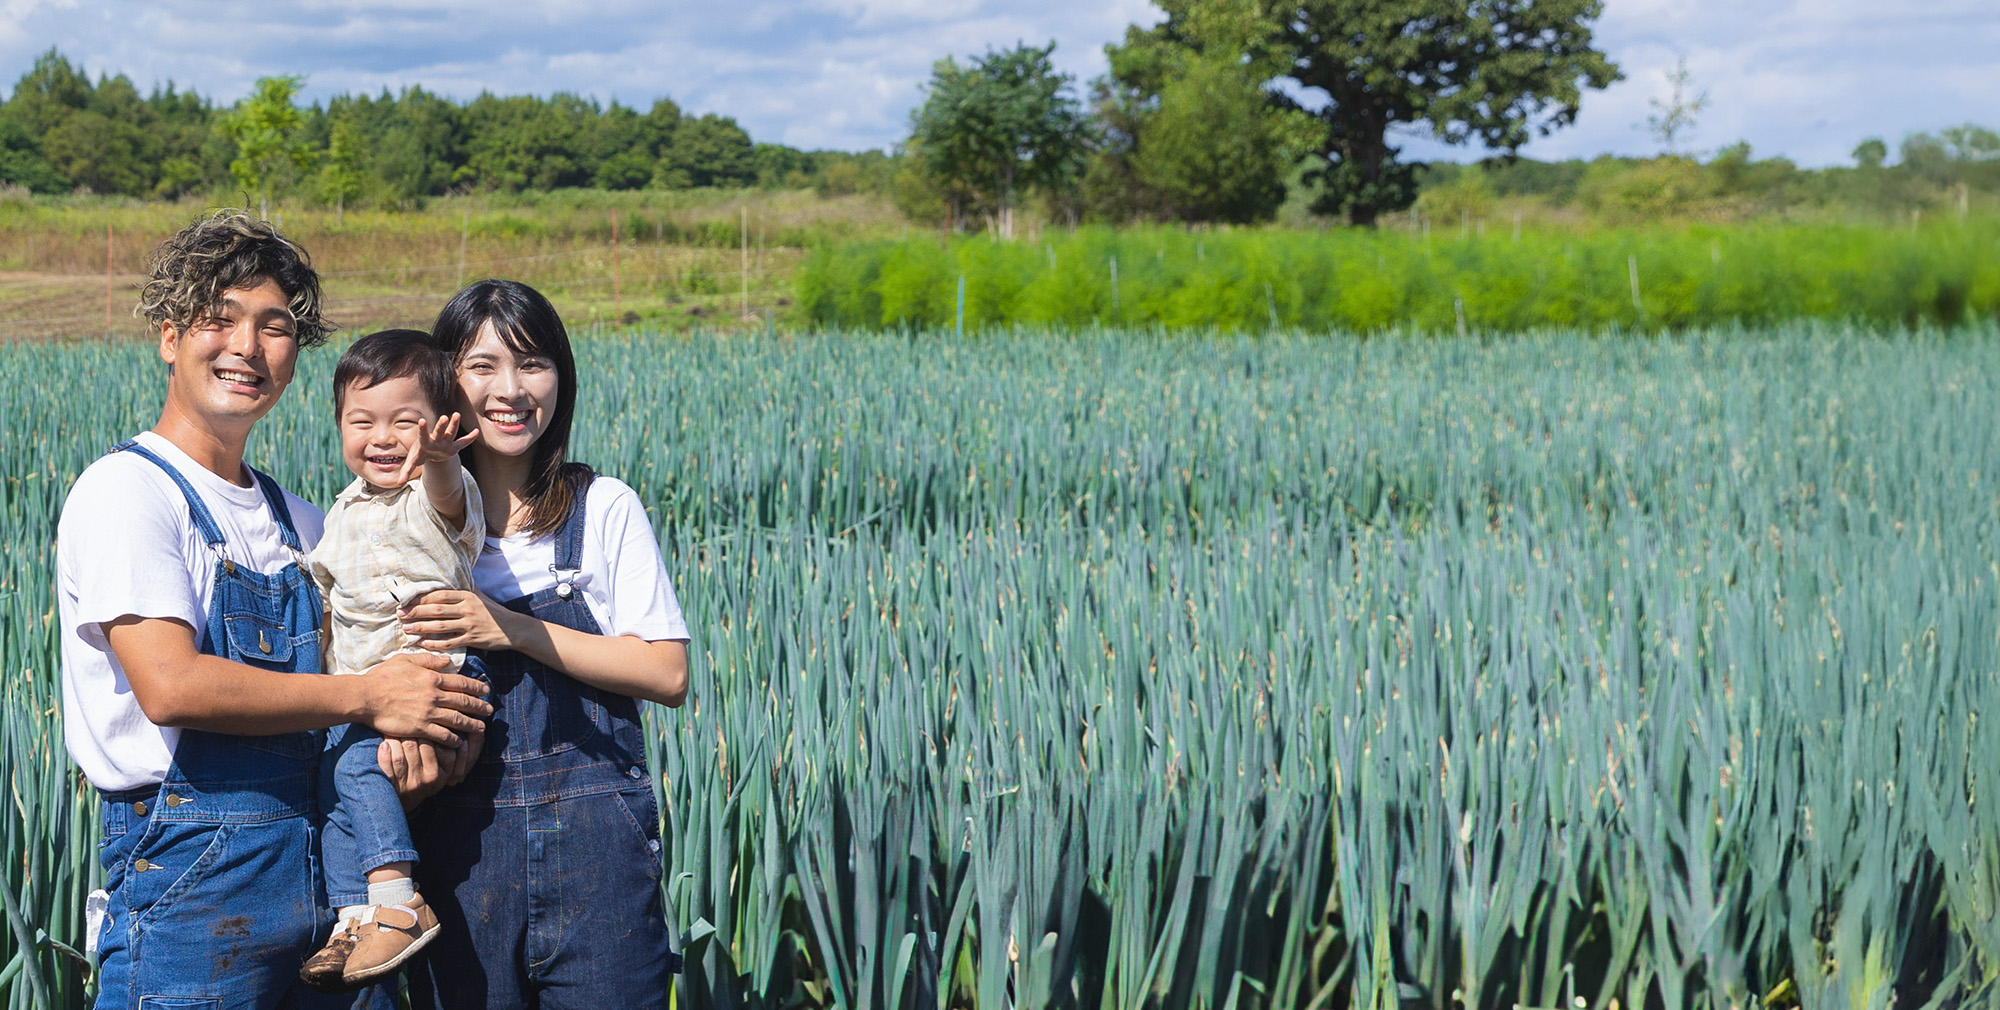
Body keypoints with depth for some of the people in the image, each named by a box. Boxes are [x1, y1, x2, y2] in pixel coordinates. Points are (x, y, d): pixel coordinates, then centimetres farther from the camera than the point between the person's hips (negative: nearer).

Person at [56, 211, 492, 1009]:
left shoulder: (299, 523, 16)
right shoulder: (127, 489, -6)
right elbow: (171, 687, -18)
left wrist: (419, 732, -5)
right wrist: (366, 697, -12)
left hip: (328, 873, 6)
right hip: (191, 875, -6)